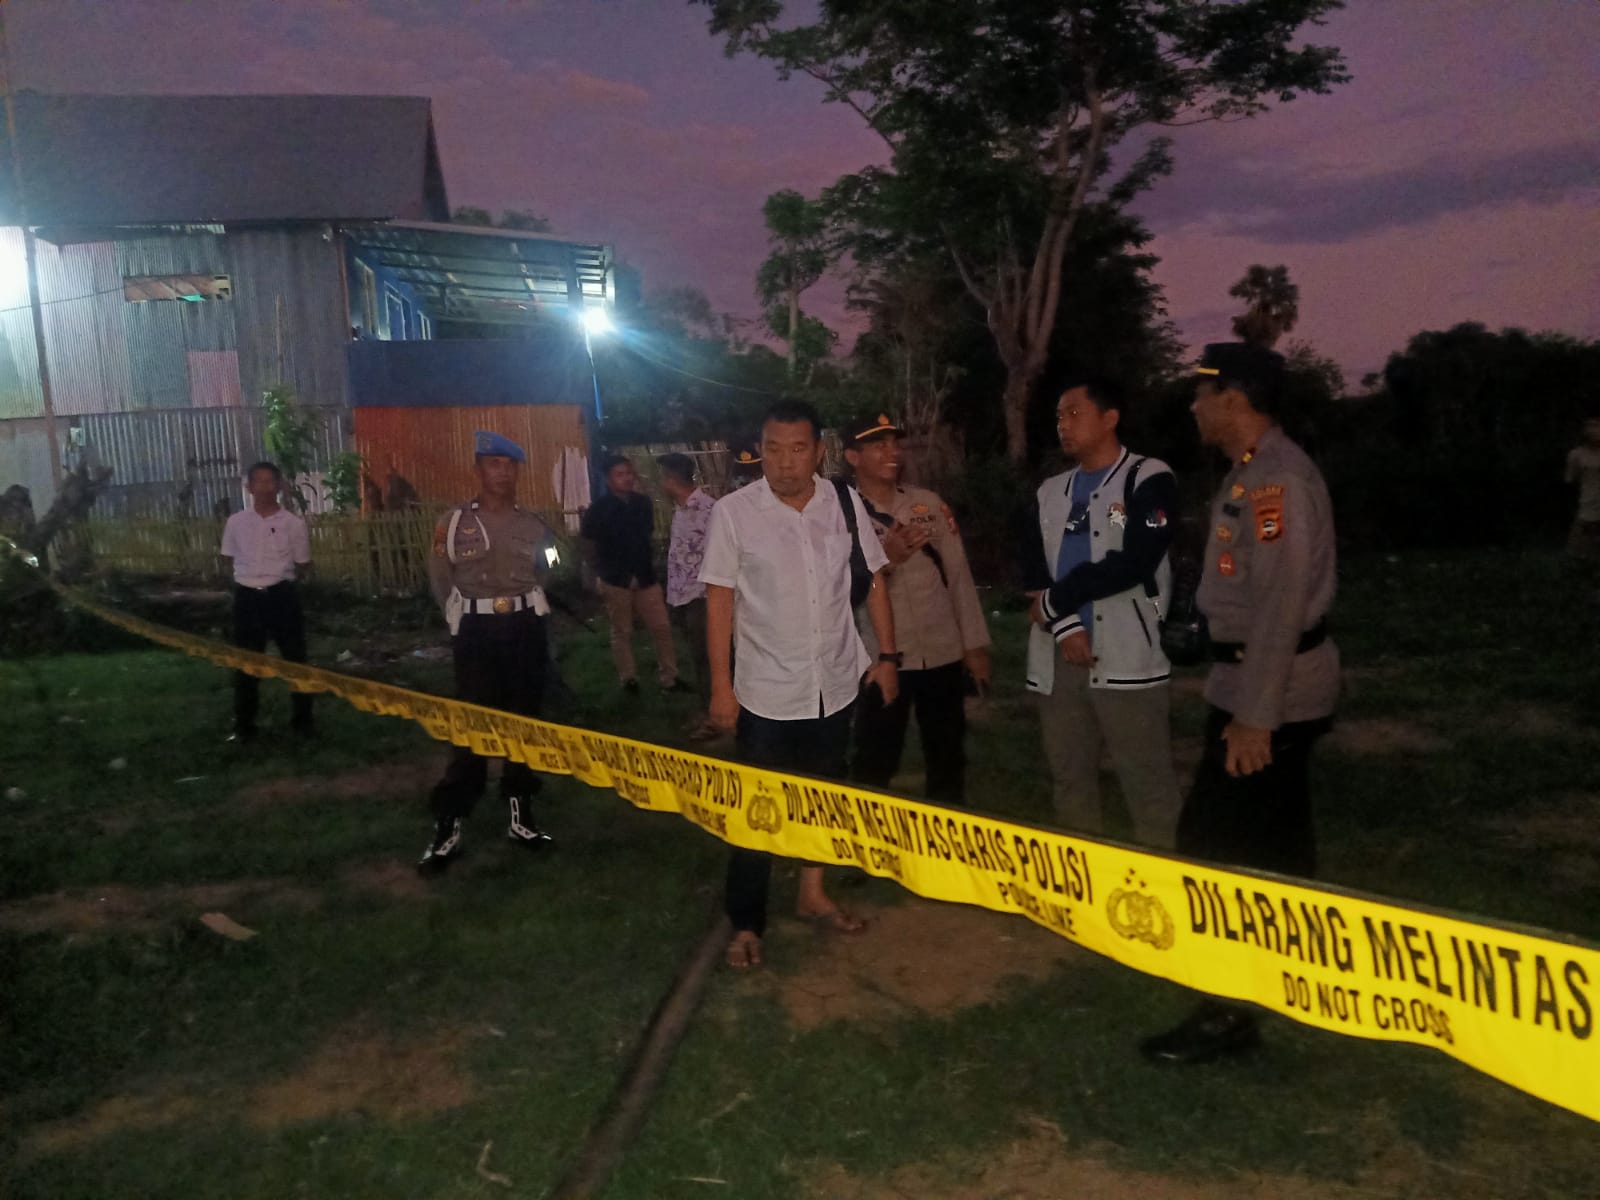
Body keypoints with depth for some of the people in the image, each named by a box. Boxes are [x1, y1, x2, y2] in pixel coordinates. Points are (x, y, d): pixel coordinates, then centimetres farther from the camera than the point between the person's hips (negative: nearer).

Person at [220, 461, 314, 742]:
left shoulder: (293, 523, -3)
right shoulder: (236, 522, 2)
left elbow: (303, 565, 4)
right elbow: (230, 558, 15)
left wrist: (279, 573, -3)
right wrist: (251, 573, 7)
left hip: (282, 595, -1)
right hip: (247, 597, 2)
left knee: (295, 658, 5)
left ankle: (302, 719, 18)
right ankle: (244, 725, 19)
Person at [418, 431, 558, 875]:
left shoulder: (533, 526, 5)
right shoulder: (452, 522, -3)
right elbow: (441, 581, 3)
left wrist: (521, 609, 10)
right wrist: (468, 620, 5)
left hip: (525, 628, 3)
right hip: (476, 631, -3)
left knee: (524, 721, 8)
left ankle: (520, 814, 19)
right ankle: (448, 825, 0)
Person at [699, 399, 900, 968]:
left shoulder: (845, 503, -4)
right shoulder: (733, 512, -13)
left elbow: (873, 579, 5)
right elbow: (719, 600, -9)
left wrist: (887, 654, 4)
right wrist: (720, 684, -9)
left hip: (836, 682, 4)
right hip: (767, 691, -4)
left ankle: (812, 892, 39)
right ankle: (746, 925, 19)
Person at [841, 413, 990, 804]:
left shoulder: (929, 504, 4)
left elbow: (959, 573, 6)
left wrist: (975, 643, 4)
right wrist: (885, 559, -23)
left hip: (943, 654, 3)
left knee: (948, 759, 15)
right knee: (874, 765, 4)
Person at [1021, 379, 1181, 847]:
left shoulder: (1148, 480, -2)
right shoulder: (1050, 491, 16)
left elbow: (1134, 563, -14)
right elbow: (1033, 570, 7)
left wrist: (1056, 601, -6)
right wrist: (1065, 626, -10)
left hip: (1128, 658, -6)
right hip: (1059, 657, 6)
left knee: (1148, 784, -5)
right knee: (1068, 778, 13)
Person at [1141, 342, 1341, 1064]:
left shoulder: (1275, 479, -20)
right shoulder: (1254, 472, 11)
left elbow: (1280, 603, -25)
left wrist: (1253, 715, -24)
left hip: (1269, 691, -10)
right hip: (1266, 685, 10)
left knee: (1214, 843, -6)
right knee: (1272, 841, 20)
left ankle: (1227, 1011, 4)